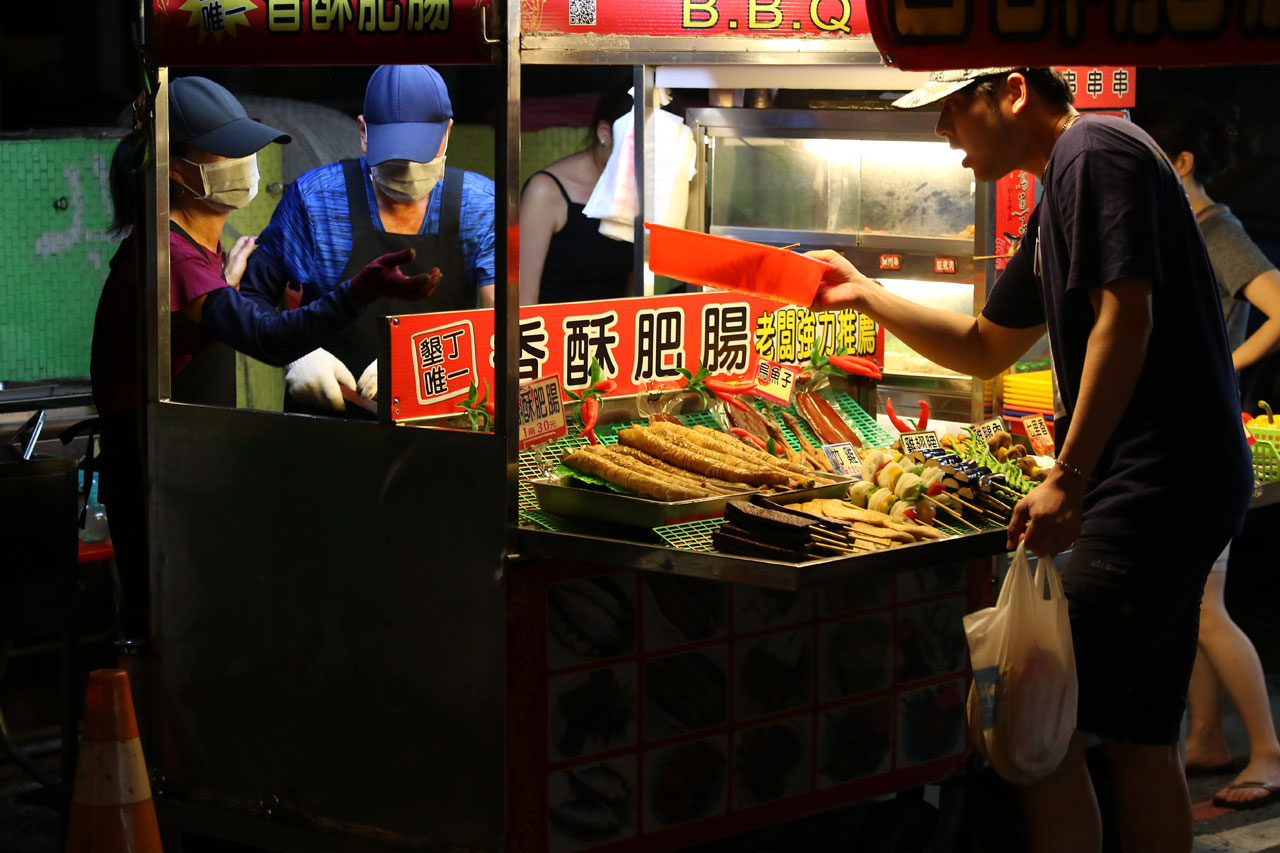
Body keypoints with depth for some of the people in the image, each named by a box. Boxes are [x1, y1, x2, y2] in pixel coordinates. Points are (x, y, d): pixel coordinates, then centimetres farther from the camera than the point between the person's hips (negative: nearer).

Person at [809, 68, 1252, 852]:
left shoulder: (1093, 152, -8)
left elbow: (1126, 317, -19)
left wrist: (1068, 479, -22)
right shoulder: (1058, 199, 23)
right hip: (1166, 491, 10)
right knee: (1138, 738, 12)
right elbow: (985, 350, 33)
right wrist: (865, 296, 28)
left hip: (1156, 485, -10)